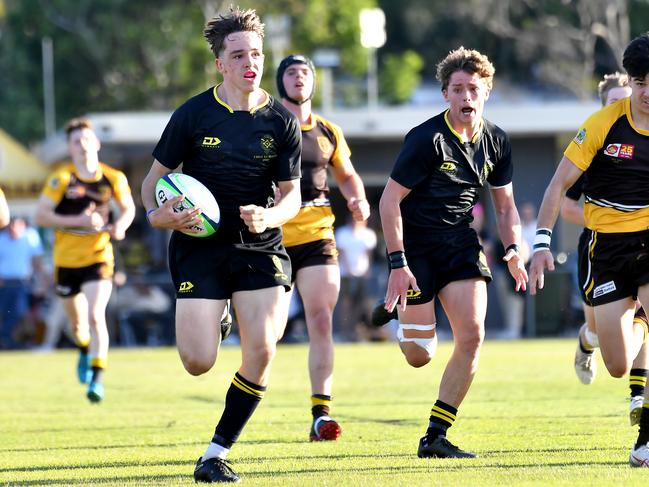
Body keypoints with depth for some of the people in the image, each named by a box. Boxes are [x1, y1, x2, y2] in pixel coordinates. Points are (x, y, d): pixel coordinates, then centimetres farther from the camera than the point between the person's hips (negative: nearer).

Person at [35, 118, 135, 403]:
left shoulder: (114, 179, -4)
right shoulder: (61, 179, -9)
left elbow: (128, 208, 14)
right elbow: (41, 215, -12)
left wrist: (120, 225, -9)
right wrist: (78, 221, -22)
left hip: (99, 257, -1)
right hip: (66, 259, 1)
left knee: (95, 316, -18)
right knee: (77, 319, 15)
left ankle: (97, 378, -16)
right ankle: (85, 351, 49)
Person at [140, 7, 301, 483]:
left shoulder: (282, 121, -1)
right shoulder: (193, 115, -5)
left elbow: (292, 194, 5)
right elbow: (156, 176, 4)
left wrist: (268, 217, -17)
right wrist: (157, 213, -16)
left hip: (260, 247, 2)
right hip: (200, 246, -2)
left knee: (262, 351, -14)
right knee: (198, 363, -10)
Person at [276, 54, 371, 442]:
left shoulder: (328, 132, 11)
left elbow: (347, 175, 25)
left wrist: (358, 200, 6)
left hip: (317, 236, 2)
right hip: (271, 238, -2)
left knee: (321, 320, -10)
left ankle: (321, 413, -10)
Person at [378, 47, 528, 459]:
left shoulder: (496, 141, 0)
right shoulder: (427, 139, -18)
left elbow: (505, 204, 13)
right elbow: (390, 199, -15)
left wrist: (514, 251, -4)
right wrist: (398, 264, -20)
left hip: (460, 240, 5)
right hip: (416, 244, -5)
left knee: (472, 336, -11)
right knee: (420, 356, -4)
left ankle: (435, 436, -2)